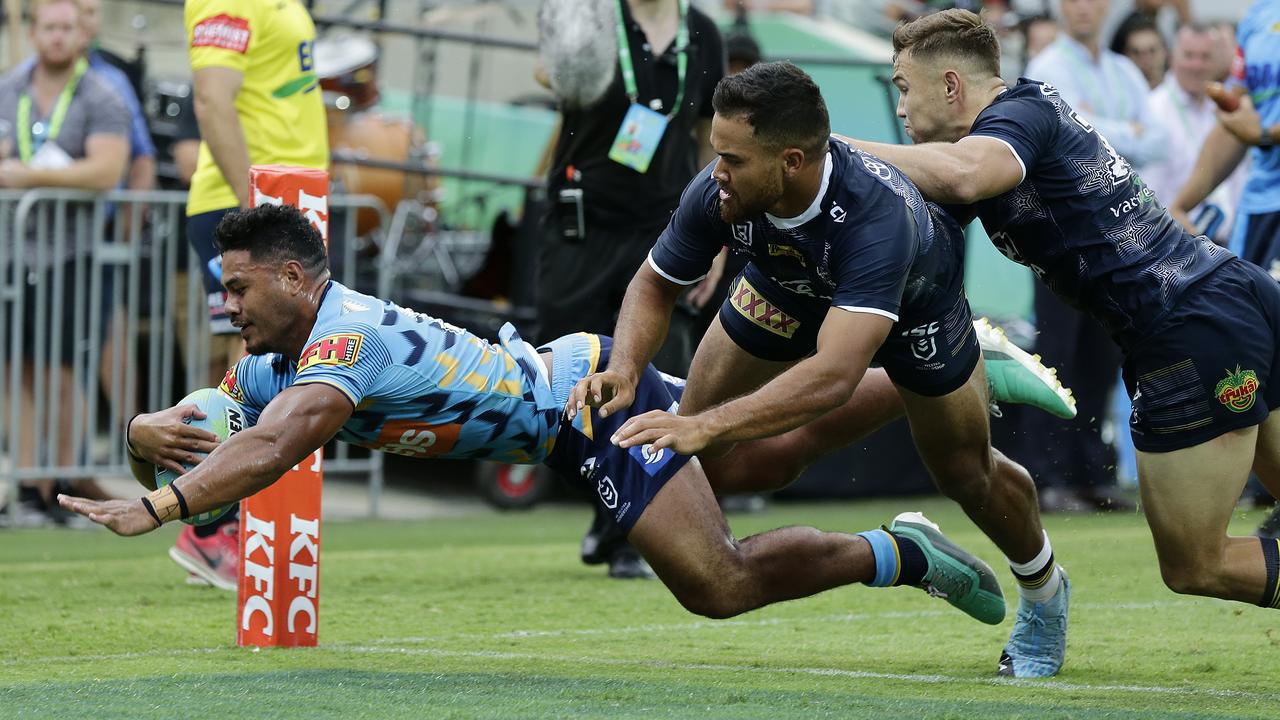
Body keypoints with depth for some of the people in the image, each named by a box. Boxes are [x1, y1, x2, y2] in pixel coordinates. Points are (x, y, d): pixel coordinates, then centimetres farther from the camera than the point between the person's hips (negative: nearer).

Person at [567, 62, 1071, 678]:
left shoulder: (875, 214, -49)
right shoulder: (717, 193, -36)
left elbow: (834, 375, -57)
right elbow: (655, 284, -16)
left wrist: (705, 425, -64)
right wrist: (624, 370, -36)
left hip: (913, 298, -3)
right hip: (789, 286, 3)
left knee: (967, 475, 6)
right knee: (689, 446, -8)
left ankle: (1044, 594, 35)